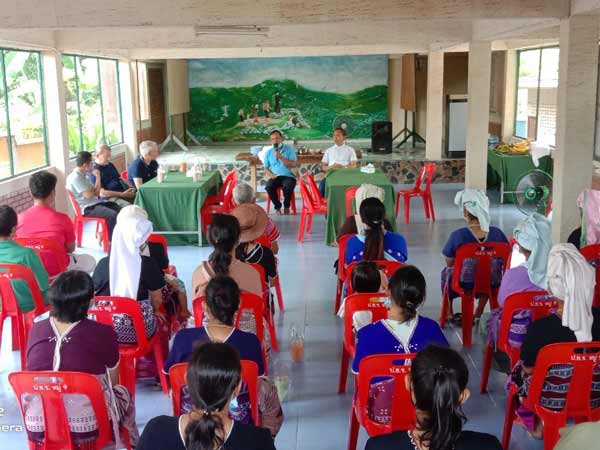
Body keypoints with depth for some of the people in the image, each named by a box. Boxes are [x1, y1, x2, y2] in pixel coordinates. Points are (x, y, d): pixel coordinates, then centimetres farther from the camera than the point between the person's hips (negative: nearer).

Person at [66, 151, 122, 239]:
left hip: (96, 203, 10)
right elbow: (89, 195, -20)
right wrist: (94, 191, 0)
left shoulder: (82, 175, 17)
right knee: (113, 215, -28)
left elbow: (97, 192, 14)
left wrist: (97, 177, 4)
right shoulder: (75, 177, -14)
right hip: (88, 208, -10)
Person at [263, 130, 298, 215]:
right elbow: (266, 168, 14)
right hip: (275, 177, 2)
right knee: (269, 187, -31)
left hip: (288, 176, -2)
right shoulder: (268, 152, 12)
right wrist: (271, 175, -8)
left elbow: (294, 164, -7)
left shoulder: (289, 149, 3)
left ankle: (286, 206, -8)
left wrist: (281, 157, -15)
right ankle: (277, 206, -6)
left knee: (287, 186, -36)